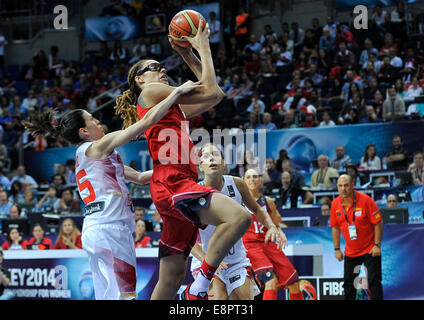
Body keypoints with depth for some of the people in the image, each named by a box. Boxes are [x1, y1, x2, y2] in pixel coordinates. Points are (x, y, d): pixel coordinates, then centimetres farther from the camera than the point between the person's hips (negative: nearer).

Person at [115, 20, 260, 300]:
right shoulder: (150, 92, 2)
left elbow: (215, 95, 29)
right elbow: (210, 92, 0)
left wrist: (188, 55, 29)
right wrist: (203, 47, 10)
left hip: (180, 187, 10)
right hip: (172, 183, -10)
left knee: (172, 277, 8)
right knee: (239, 217, -29)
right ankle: (200, 287, -26)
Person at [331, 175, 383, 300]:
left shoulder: (365, 200, -17)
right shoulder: (335, 204, -3)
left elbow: (378, 223, -12)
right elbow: (335, 227, 9)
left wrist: (377, 245, -16)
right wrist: (337, 249, 6)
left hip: (370, 250, -4)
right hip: (350, 251, 4)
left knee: (374, 281, -10)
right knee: (348, 282, 7)